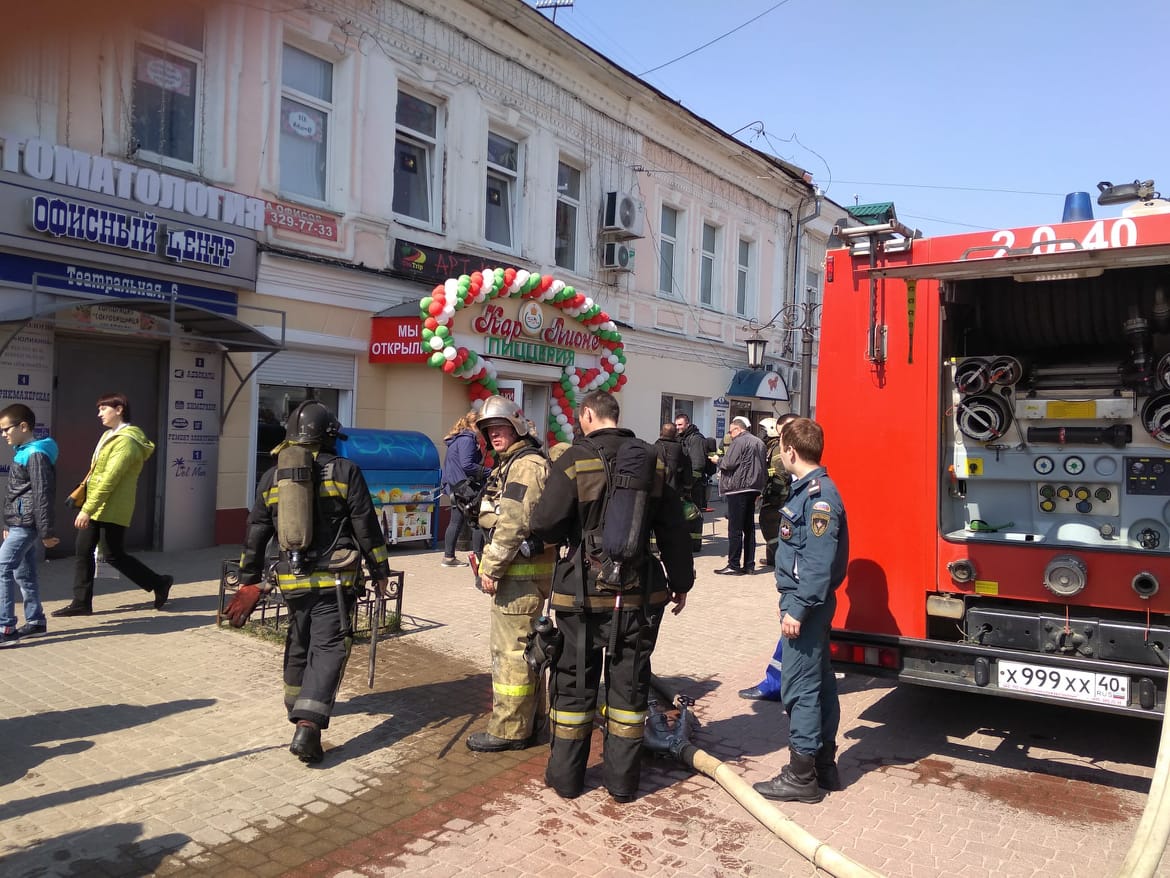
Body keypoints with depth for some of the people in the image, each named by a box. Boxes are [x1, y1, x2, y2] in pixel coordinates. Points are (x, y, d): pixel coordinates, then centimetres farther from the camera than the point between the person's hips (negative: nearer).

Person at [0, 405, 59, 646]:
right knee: (24, 573, 13)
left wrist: (46, 532, -19)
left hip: (26, 525, -10)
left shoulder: (36, 455, -16)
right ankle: (36, 622, 21)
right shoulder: (23, 453, 15)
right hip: (20, 524, 10)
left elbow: (42, 496, -19)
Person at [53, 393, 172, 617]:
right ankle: (81, 602, 13)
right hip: (96, 507, 9)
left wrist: (88, 509, -25)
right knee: (83, 551, 7)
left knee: (114, 555, -1)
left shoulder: (126, 441, -19)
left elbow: (110, 478, -24)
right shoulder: (110, 435, 14)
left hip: (112, 510, -9)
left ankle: (159, 583, 13)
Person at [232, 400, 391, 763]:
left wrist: (248, 582, 19)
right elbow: (367, 528, -6)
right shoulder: (344, 471, -6)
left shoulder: (273, 477, 7)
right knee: (329, 648, -3)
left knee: (299, 641, 25)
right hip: (334, 580, -5)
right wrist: (380, 572, 4)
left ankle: (297, 703, 43)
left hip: (292, 579, 5)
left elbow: (255, 535, 11)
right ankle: (307, 725, -16)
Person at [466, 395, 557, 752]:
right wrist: (493, 565, 15)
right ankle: (523, 720, 30)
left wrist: (491, 568, -18)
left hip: (522, 572, -11)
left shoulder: (526, 465, -15)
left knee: (512, 650, -4)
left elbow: (513, 524, -23)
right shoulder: (512, 463, 18)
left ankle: (509, 730, 5)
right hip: (517, 571, 11)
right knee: (513, 646, 18)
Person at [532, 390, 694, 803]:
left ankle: (566, 775, 21)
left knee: (574, 680, 10)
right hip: (638, 593, 3)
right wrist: (681, 581, 15)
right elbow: (672, 529, 5)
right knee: (628, 682, 12)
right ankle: (623, 779, 20)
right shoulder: (653, 461, 2)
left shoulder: (574, 460, -11)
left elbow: (545, 524, -14)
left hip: (584, 590, -3)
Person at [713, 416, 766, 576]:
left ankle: (734, 565, -2)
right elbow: (763, 466, 20)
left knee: (735, 528, -4)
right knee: (749, 527, 12)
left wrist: (718, 460, 3)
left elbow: (728, 463, -17)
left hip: (739, 488, -9)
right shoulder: (759, 442, 15)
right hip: (754, 488, 9)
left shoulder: (739, 441, -12)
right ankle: (749, 565, 15)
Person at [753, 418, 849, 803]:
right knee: (819, 684, 16)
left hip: (806, 604, -10)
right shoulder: (808, 490, 12)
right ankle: (823, 765, 27)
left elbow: (820, 561, -24)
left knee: (800, 688, -3)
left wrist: (798, 608, -23)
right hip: (808, 603, 10)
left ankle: (802, 776, 6)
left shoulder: (819, 496, -19)